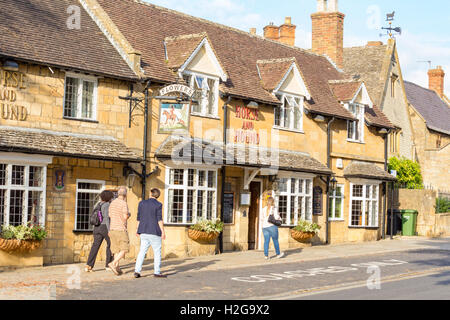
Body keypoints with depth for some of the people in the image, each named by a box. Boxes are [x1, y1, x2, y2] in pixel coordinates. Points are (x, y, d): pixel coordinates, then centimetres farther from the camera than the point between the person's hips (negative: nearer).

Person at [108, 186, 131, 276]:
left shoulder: (112, 203, 10)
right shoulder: (124, 203, -13)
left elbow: (110, 217, 15)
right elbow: (125, 217, -19)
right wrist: (129, 215, 4)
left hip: (112, 229, 7)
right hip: (121, 230, -7)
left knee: (116, 250, 10)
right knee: (124, 250, -2)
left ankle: (117, 268, 5)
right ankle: (113, 264, -17)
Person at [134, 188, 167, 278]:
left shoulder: (142, 203, 7)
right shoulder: (158, 205, -7)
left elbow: (139, 218, 10)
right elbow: (159, 219, -12)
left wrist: (138, 230, 19)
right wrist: (163, 231, -10)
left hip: (144, 232, 5)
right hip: (154, 232, -5)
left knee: (142, 251, 7)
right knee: (157, 252, 5)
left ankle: (137, 271, -1)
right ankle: (157, 272, 5)